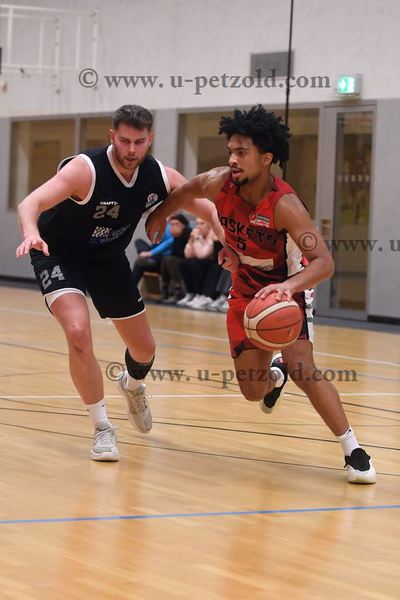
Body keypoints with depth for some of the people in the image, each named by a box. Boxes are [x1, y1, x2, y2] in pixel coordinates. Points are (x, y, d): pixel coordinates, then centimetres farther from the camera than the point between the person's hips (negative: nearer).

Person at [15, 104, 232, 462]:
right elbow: (30, 203, -43)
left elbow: (207, 208, -3)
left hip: (109, 258, 5)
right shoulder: (86, 170, -32)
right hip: (59, 254, -5)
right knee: (78, 332, -28)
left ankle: (133, 386, 51)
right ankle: (103, 429, -12)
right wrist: (31, 233, -66)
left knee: (144, 348, 12)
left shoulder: (161, 177, -16)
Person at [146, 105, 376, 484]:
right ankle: (275, 376, 45)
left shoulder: (284, 205, -33)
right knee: (253, 391, 6)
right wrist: (161, 213, 21)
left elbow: (324, 262, -40)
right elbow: (191, 188, 7)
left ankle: (353, 451, -13)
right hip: (247, 289, 5)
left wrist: (289, 285, -57)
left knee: (302, 370, -25)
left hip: (288, 288, -5)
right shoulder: (219, 184, -20)